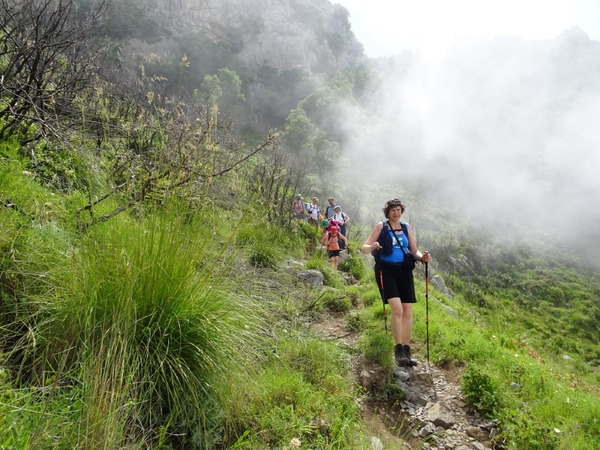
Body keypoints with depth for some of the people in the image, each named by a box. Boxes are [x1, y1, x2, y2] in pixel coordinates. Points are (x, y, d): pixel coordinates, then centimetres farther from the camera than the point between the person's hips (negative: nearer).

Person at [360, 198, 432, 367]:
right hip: (386, 270, -4)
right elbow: (364, 248, -2)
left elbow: (414, 251, 15)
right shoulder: (381, 226, 2)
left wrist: (422, 257, -7)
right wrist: (372, 246, -25)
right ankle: (398, 350, -7)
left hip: (404, 271, 5)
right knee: (397, 308, -19)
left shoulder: (407, 227, 13)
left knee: (407, 311, 3)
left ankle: (407, 351, 14)